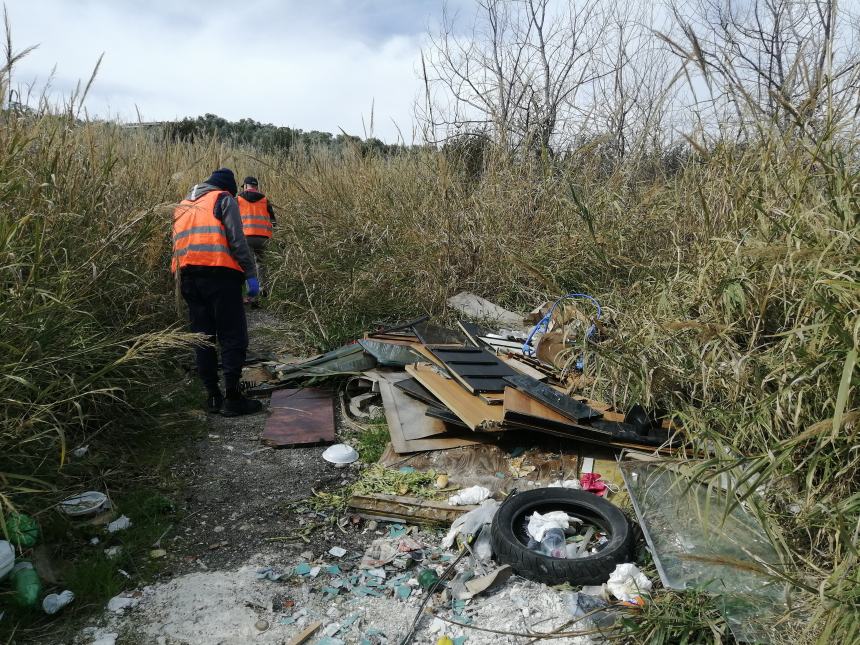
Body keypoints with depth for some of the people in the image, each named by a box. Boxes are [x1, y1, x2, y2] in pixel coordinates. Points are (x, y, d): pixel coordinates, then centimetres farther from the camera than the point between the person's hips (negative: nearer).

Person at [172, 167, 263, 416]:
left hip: (187, 276, 7)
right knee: (233, 338, -3)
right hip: (219, 273, -7)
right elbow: (237, 240, -7)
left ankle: (212, 396, 14)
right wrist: (251, 274, -7)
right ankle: (232, 398, -5)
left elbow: (177, 243, 23)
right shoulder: (224, 199, 4)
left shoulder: (183, 205, 26)